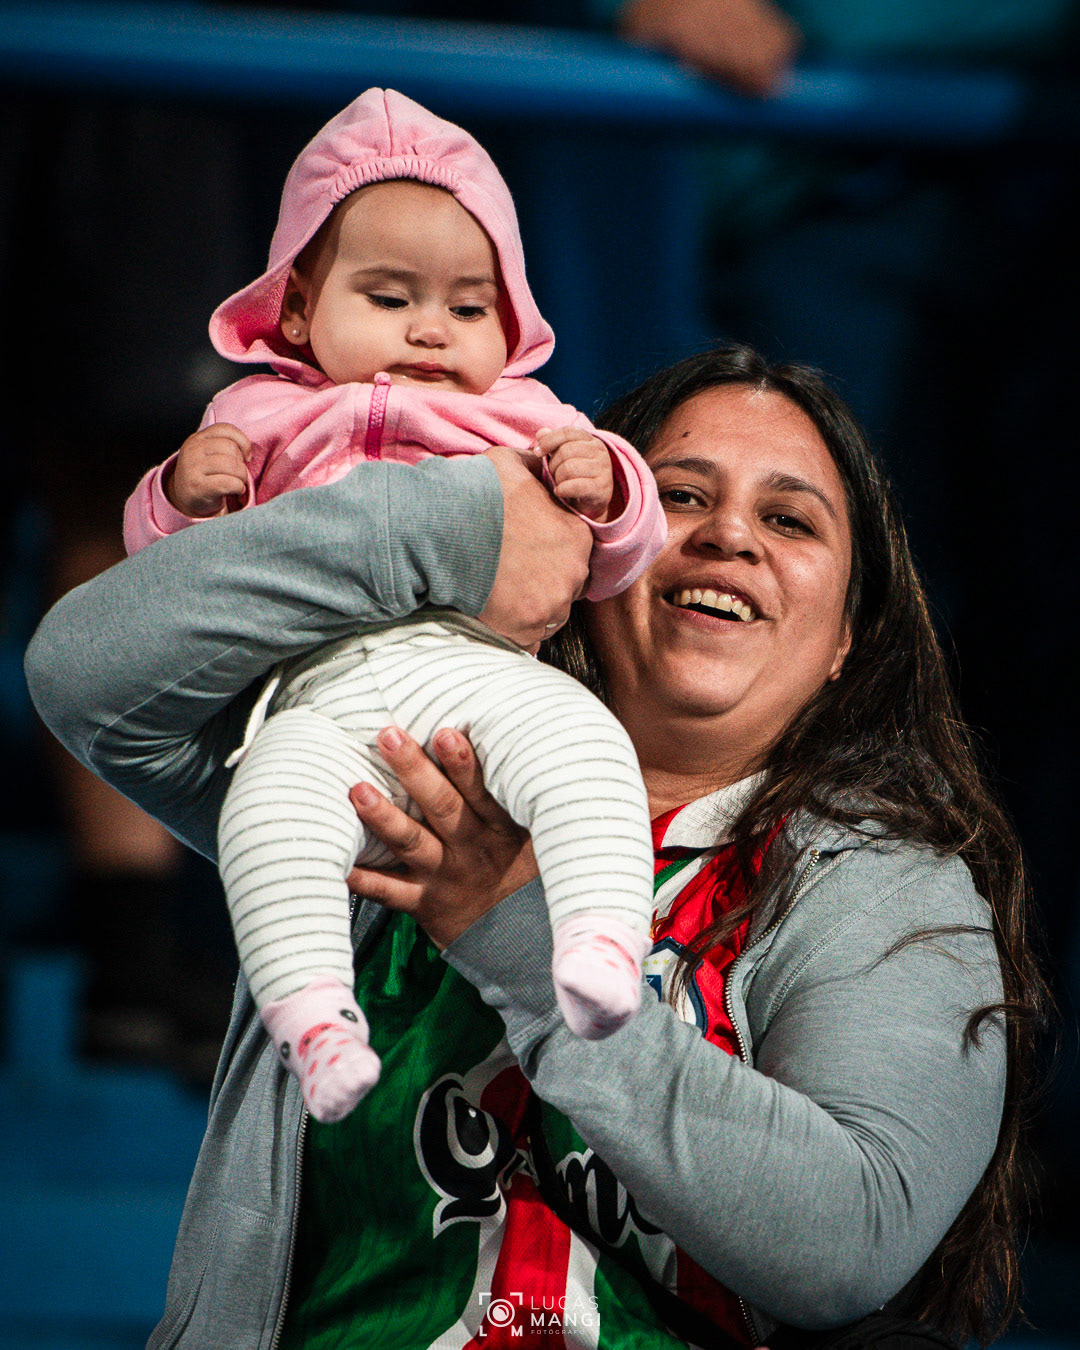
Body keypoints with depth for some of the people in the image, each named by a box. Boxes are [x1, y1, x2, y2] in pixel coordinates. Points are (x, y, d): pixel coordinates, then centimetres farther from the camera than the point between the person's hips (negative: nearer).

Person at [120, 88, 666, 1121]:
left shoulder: (528, 423, 29)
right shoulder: (263, 420, 28)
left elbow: (614, 564, 22)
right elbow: (161, 557, 24)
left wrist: (606, 491, -1)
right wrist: (181, 494, 0)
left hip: (483, 663, 1)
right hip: (321, 693, 0)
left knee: (578, 738, -34)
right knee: (270, 804, -35)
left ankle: (604, 945, -45)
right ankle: (312, 1018, -38)